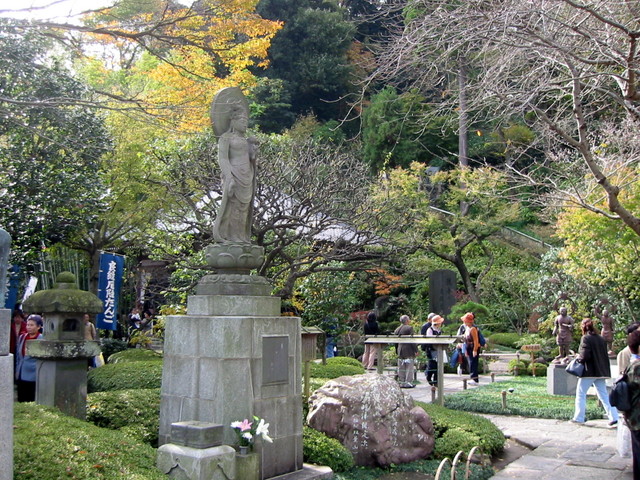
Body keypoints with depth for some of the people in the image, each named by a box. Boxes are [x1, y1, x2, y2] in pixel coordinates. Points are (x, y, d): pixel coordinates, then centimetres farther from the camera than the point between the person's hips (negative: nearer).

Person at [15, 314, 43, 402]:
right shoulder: (22, 337, 10)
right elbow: (18, 356, 19)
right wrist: (17, 371, 17)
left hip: (33, 377, -6)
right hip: (21, 376, 6)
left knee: (32, 402, -1)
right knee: (21, 401, 10)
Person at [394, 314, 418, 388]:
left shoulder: (396, 330, 10)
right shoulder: (409, 328, -10)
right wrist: (416, 350, -8)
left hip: (400, 351, 6)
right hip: (409, 351, -6)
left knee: (401, 368, 9)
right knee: (409, 367, -1)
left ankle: (402, 382, 12)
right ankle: (408, 383, -2)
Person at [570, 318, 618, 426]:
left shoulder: (586, 338, -13)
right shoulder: (601, 339, 9)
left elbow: (585, 356, -20)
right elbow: (605, 355, 12)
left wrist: (579, 357, 0)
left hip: (589, 372, -7)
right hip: (601, 371, 7)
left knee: (580, 393, 5)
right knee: (604, 395, 11)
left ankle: (579, 417, 8)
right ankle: (613, 417, 4)